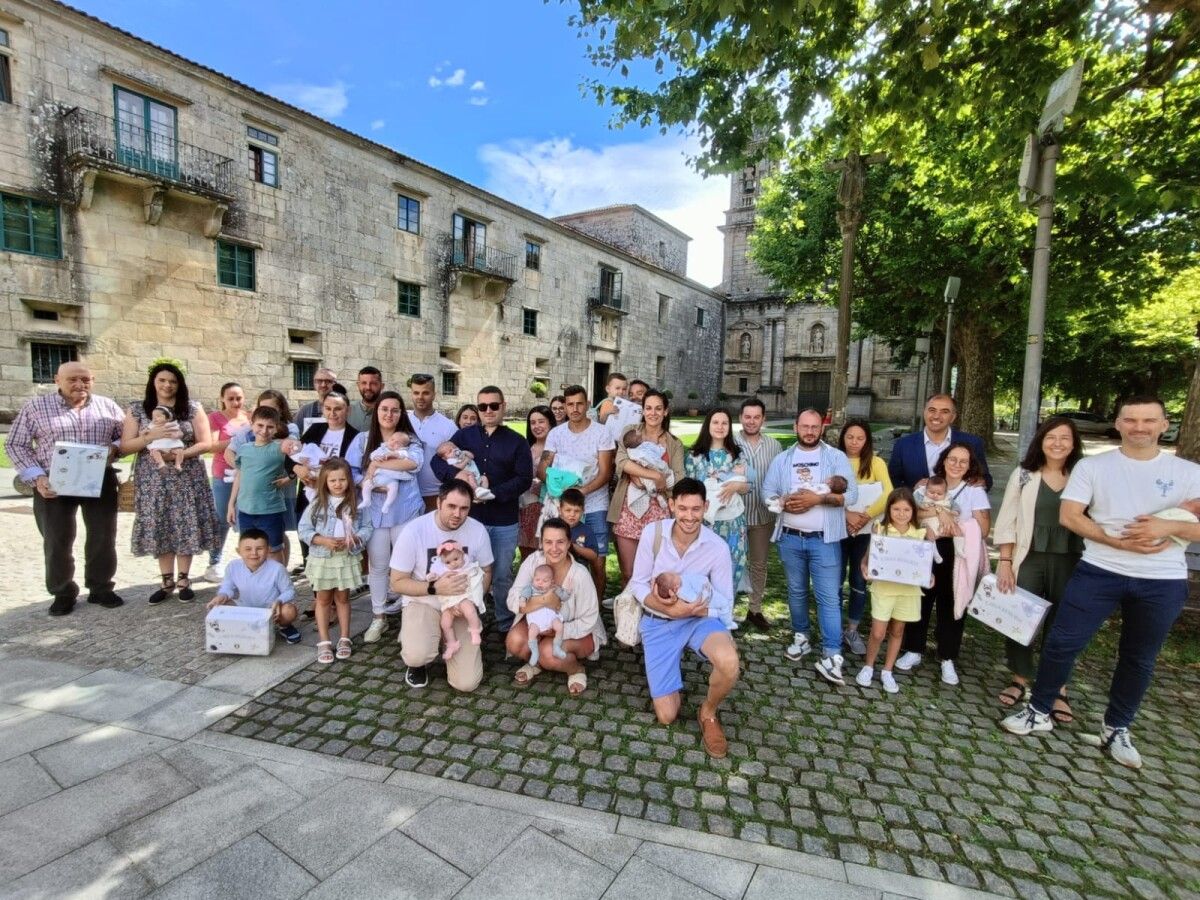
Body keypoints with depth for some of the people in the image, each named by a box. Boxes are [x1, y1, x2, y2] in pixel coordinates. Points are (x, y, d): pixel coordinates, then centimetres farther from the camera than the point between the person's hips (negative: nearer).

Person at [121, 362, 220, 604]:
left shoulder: (192, 408, 1)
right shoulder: (138, 410, 5)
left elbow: (205, 443, -3)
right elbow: (125, 447, 1)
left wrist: (181, 453, -19)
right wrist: (151, 436, -16)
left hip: (186, 479, -1)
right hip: (153, 480, 2)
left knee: (185, 528, 1)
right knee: (160, 529, 6)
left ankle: (183, 580, 15)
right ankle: (167, 581, 19)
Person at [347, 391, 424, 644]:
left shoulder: (410, 439, 1)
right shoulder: (363, 440, 4)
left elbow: (414, 462, -19)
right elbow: (349, 471, 0)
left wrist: (377, 464, -17)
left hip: (406, 511, -1)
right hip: (375, 511, 1)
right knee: (377, 565, 10)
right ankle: (379, 617, 24)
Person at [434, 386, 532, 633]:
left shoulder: (517, 442, 2)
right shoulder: (464, 435, 7)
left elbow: (524, 479, -7)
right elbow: (437, 461, -1)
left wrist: (494, 493, -19)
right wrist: (456, 473, -22)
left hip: (505, 522, -1)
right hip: (469, 518, 1)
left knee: (502, 576, 10)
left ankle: (506, 625, 26)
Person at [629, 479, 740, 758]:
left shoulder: (718, 547, -17)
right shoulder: (652, 533, -16)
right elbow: (638, 584, -7)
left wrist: (686, 608, -27)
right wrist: (668, 608, -25)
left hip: (699, 618, 0)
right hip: (658, 623, 1)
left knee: (729, 663, -35)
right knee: (667, 716, 0)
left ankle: (708, 713, 0)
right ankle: (673, 662, 31)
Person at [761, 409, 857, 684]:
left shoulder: (836, 457, 0)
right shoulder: (782, 459, 9)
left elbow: (851, 495, -8)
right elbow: (767, 492, 4)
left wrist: (817, 499, -20)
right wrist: (785, 502, -16)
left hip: (824, 539, -3)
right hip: (790, 538, 3)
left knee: (829, 597, -4)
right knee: (796, 591, 15)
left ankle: (831, 656, 0)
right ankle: (800, 636, 32)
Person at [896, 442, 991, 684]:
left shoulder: (975, 491, -3)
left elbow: (983, 530, -8)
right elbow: (912, 513, -3)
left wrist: (957, 529, -15)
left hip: (958, 556, -2)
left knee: (950, 605, 7)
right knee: (920, 600, 7)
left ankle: (947, 659, 21)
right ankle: (914, 650, 22)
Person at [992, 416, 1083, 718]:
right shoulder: (1024, 474, 0)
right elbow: (1006, 522, 0)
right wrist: (1005, 561, -5)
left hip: (1069, 562, 0)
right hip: (1028, 560, 0)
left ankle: (1058, 691, 21)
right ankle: (1019, 680, 23)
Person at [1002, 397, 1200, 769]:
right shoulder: (1091, 466, -1)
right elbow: (1069, 516, -8)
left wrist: (1168, 527, -20)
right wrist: (1117, 541, -18)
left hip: (1163, 582, 2)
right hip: (1100, 571, -1)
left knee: (1139, 659, 15)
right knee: (1062, 642, -2)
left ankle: (1117, 729, 34)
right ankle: (1039, 711, 16)